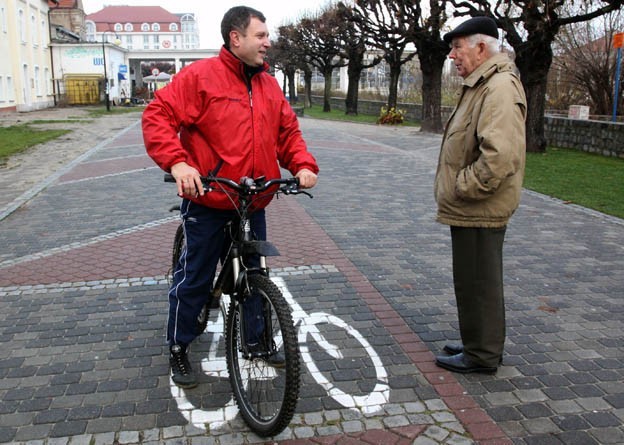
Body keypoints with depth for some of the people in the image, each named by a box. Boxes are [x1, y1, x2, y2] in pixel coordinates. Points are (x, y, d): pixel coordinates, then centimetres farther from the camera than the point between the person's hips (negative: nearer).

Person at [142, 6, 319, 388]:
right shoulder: (200, 76, -9)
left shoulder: (269, 86, 10)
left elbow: (288, 131, 14)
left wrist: (303, 165, -4)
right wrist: (177, 162, -27)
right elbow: (158, 117, -13)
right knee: (195, 278, 6)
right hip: (208, 202, -5)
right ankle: (179, 350, 25)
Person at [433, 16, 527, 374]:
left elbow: (499, 156, -30)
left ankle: (482, 355, 17)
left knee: (478, 283, 2)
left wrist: (462, 188, -20)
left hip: (480, 210, -11)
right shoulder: (483, 84, 16)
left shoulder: (500, 87, -19)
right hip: (472, 208, 11)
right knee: (475, 281, 20)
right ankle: (481, 344, 35)